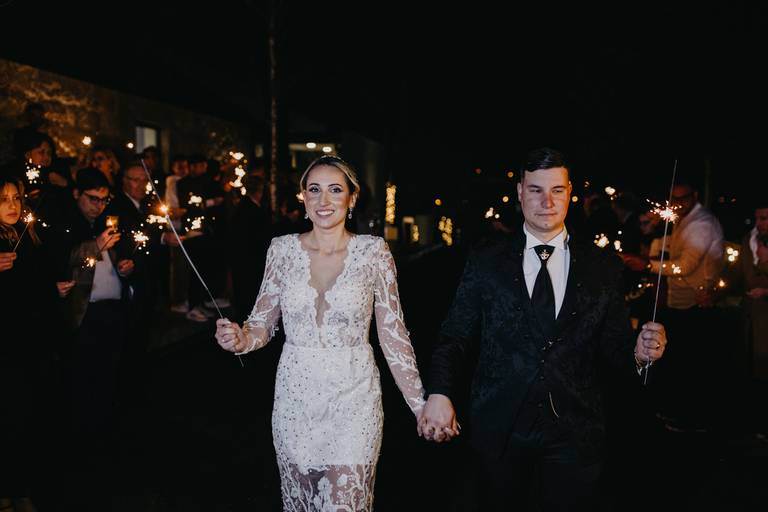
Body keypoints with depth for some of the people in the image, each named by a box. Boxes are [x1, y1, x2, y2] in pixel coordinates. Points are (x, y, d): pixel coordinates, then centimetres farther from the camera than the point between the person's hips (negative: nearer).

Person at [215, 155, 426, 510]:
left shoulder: (373, 252, -5)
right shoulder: (283, 249, 0)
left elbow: (393, 334, -3)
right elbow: (263, 322, 5)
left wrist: (421, 406, -6)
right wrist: (241, 339, -17)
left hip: (353, 397, -2)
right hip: (295, 396, 2)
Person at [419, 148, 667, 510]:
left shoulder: (603, 267, 1)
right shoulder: (486, 262, -1)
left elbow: (612, 345, 4)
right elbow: (454, 337, -1)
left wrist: (638, 353, -17)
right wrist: (439, 393, -16)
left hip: (574, 431, 0)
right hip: (500, 430, 0)